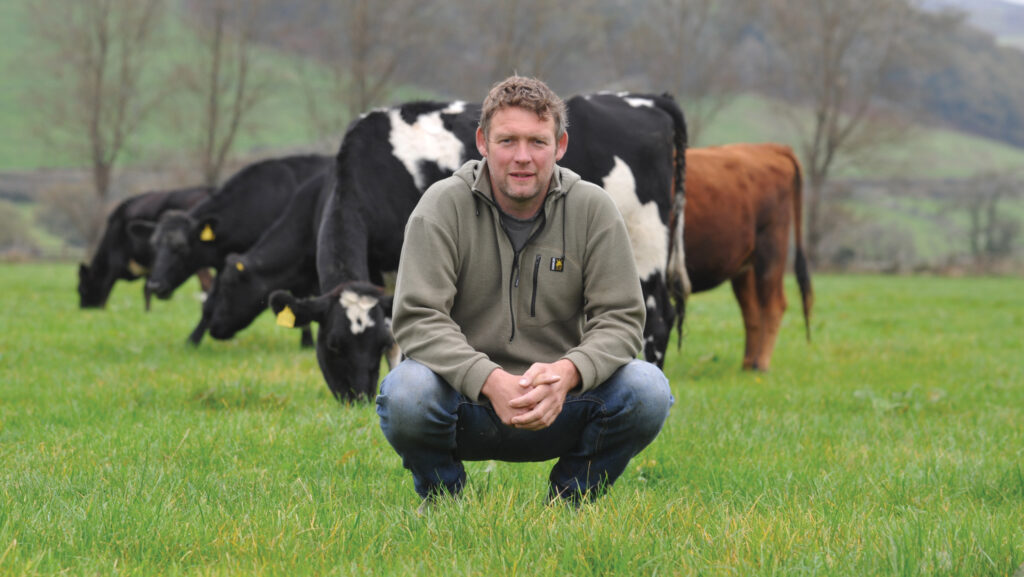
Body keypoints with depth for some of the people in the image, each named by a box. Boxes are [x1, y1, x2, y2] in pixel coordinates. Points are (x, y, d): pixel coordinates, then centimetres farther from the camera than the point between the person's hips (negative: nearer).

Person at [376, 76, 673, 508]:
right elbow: (417, 318, -16)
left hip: (556, 407, 2)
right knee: (407, 392, -34)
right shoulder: (444, 206, -8)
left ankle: (570, 501, 4)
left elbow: (620, 318, -5)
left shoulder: (592, 209, -2)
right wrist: (490, 381, -33)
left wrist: (566, 373, -28)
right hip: (467, 399, -2)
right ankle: (442, 500, 0)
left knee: (647, 390, -24)